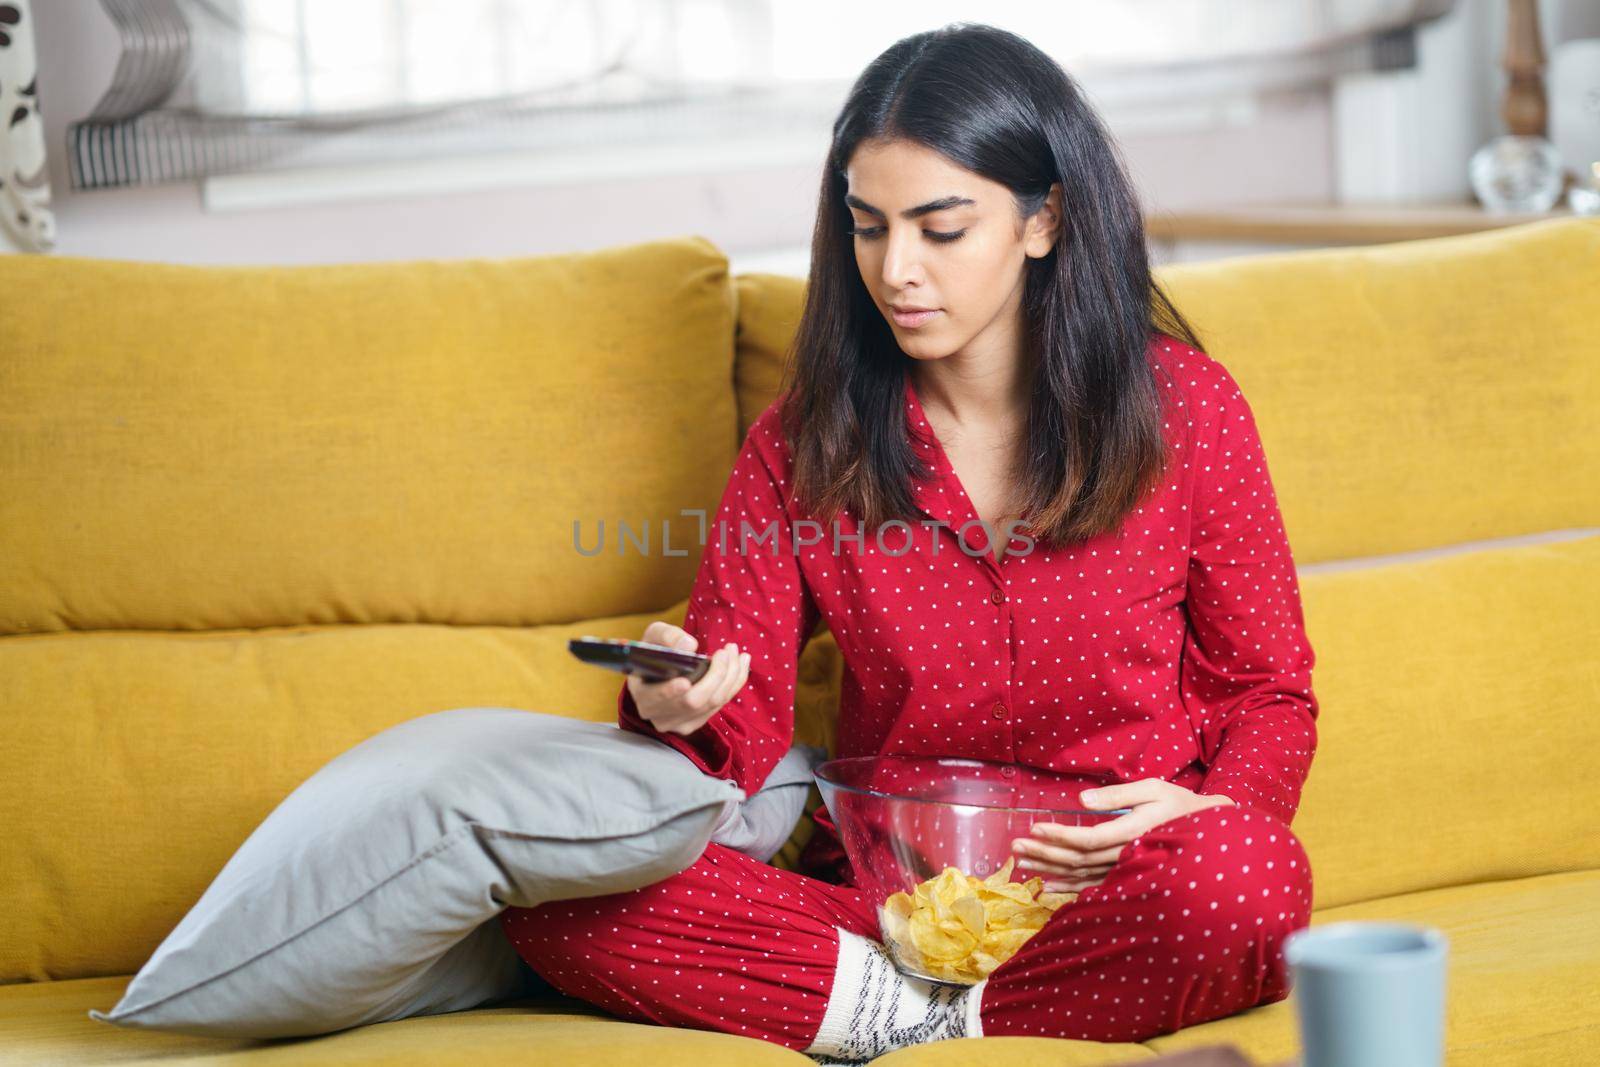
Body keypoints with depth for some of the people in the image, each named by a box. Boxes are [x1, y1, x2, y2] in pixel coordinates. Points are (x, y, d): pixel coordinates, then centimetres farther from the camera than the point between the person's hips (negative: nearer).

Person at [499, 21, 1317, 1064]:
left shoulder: (1185, 408, 0)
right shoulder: (806, 440, 3)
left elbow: (1267, 694, 8)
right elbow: (747, 732, 1)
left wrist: (1203, 811, -15)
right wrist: (684, 713, -24)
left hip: (1103, 898, -1)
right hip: (879, 890, 1)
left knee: (1247, 879, -37)